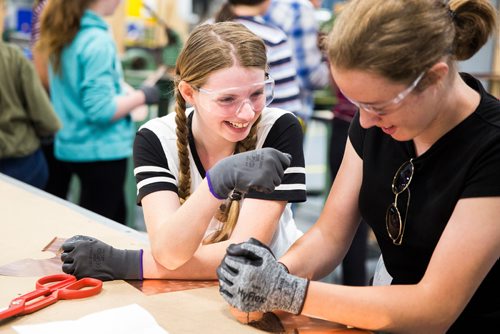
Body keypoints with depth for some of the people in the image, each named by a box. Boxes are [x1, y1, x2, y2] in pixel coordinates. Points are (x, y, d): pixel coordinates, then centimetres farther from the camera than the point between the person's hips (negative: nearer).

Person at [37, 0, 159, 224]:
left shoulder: (62, 33, 6)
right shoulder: (98, 41, -21)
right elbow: (102, 110, -23)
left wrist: (123, 89, 19)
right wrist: (141, 96, -10)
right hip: (102, 150, -9)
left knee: (116, 220, 21)